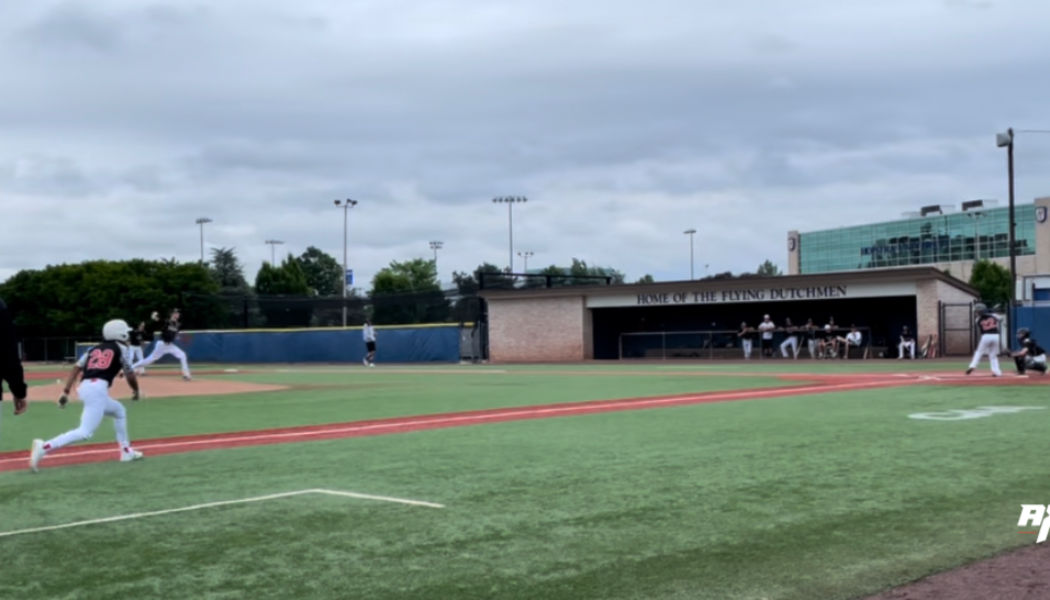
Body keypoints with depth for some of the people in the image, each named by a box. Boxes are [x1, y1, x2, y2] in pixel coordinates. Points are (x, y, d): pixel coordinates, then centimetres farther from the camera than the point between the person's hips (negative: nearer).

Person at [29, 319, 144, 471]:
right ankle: (45, 447, -30)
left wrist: (66, 392, 11)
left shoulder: (93, 349, 25)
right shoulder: (121, 348, 10)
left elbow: (77, 367, 14)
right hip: (97, 389, -8)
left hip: (84, 388, 8)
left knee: (119, 411, 30)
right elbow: (129, 375, 11)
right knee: (85, 432, -15)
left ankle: (126, 451, 32)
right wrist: (136, 390, 30)